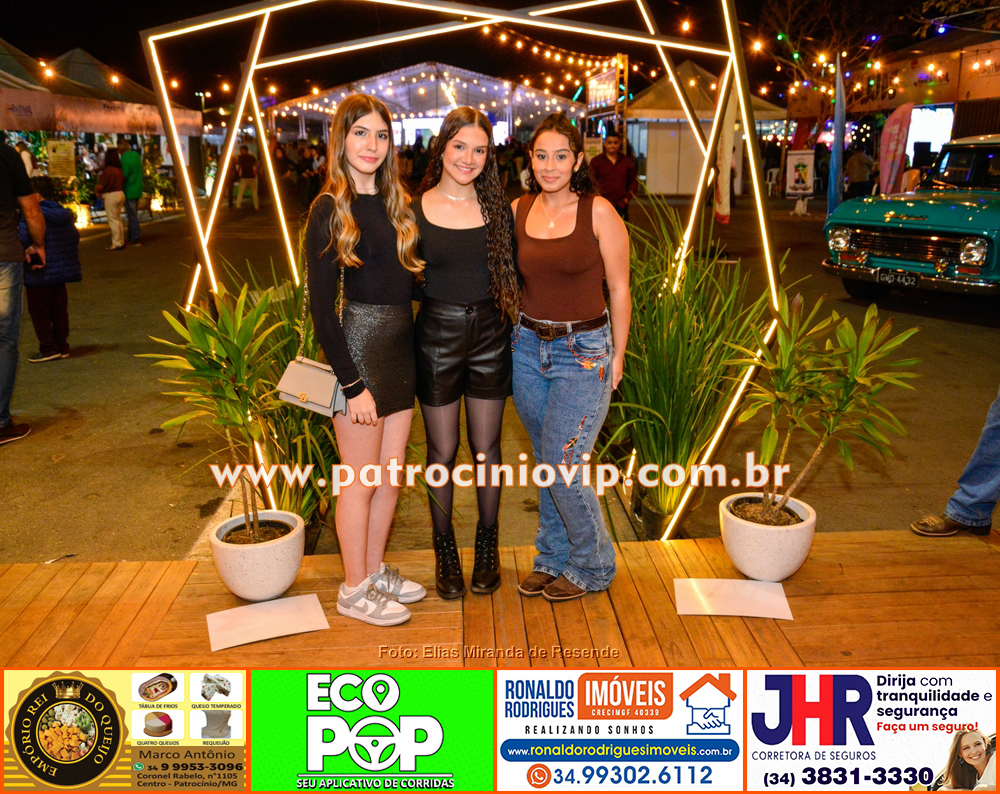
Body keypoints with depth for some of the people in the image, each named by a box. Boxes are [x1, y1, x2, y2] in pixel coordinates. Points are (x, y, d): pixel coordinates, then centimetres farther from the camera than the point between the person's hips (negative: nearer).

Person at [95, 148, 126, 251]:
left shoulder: (107, 171, -17)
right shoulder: (120, 170, 7)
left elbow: (100, 186, -19)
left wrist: (96, 191, 4)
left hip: (111, 196, -8)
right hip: (120, 194, 8)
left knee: (113, 220, -4)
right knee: (118, 219, 16)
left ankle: (116, 243, -3)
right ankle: (121, 241, 21)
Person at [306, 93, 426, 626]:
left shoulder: (395, 202, 12)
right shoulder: (330, 209, -9)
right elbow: (320, 305, -13)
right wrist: (352, 384, -16)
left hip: (400, 347, 7)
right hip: (358, 347, -7)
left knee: (391, 474, 14)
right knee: (362, 479, 3)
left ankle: (376, 571, 31)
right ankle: (354, 590, 20)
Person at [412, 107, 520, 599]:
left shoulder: (498, 209, 3)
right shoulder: (416, 210, -2)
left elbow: (513, 277, 8)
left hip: (490, 336, 2)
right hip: (436, 337, -1)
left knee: (486, 448, 11)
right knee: (443, 452, 8)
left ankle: (488, 547, 28)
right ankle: (444, 550, 26)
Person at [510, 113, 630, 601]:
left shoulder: (598, 212, -7)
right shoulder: (518, 211, 4)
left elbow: (619, 289, -3)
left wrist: (617, 355, -3)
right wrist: (518, 330, 6)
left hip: (584, 351, -5)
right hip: (528, 346, 5)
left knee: (563, 466, -7)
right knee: (546, 462, 14)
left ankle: (591, 566, 15)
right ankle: (552, 557, 31)